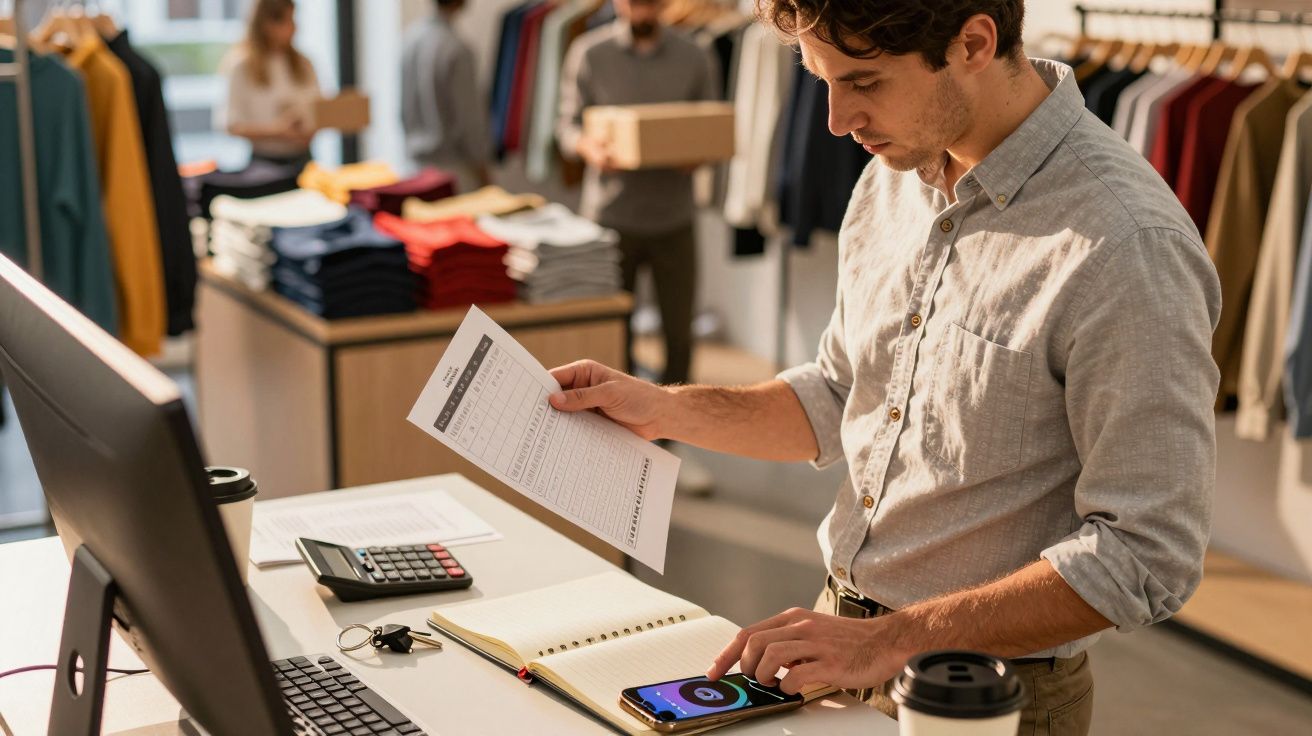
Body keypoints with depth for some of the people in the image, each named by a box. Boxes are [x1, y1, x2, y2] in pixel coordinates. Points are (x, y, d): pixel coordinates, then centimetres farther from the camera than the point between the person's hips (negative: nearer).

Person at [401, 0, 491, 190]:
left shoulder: (412, 37, 2)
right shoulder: (457, 49, -20)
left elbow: (404, 105, 10)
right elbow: (468, 115, -15)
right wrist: (481, 168, -6)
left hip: (417, 157, 8)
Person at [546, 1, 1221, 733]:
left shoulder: (1130, 247, -24)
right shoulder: (894, 177, 1)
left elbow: (1143, 555, -24)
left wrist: (892, 640, -25)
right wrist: (665, 409, 2)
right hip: (841, 628, 7)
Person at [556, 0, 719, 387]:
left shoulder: (694, 58, 4)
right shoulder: (589, 53, 1)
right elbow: (568, 124, 3)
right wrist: (589, 148, -20)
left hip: (673, 219, 1)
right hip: (610, 215, -1)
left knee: (679, 331, 5)